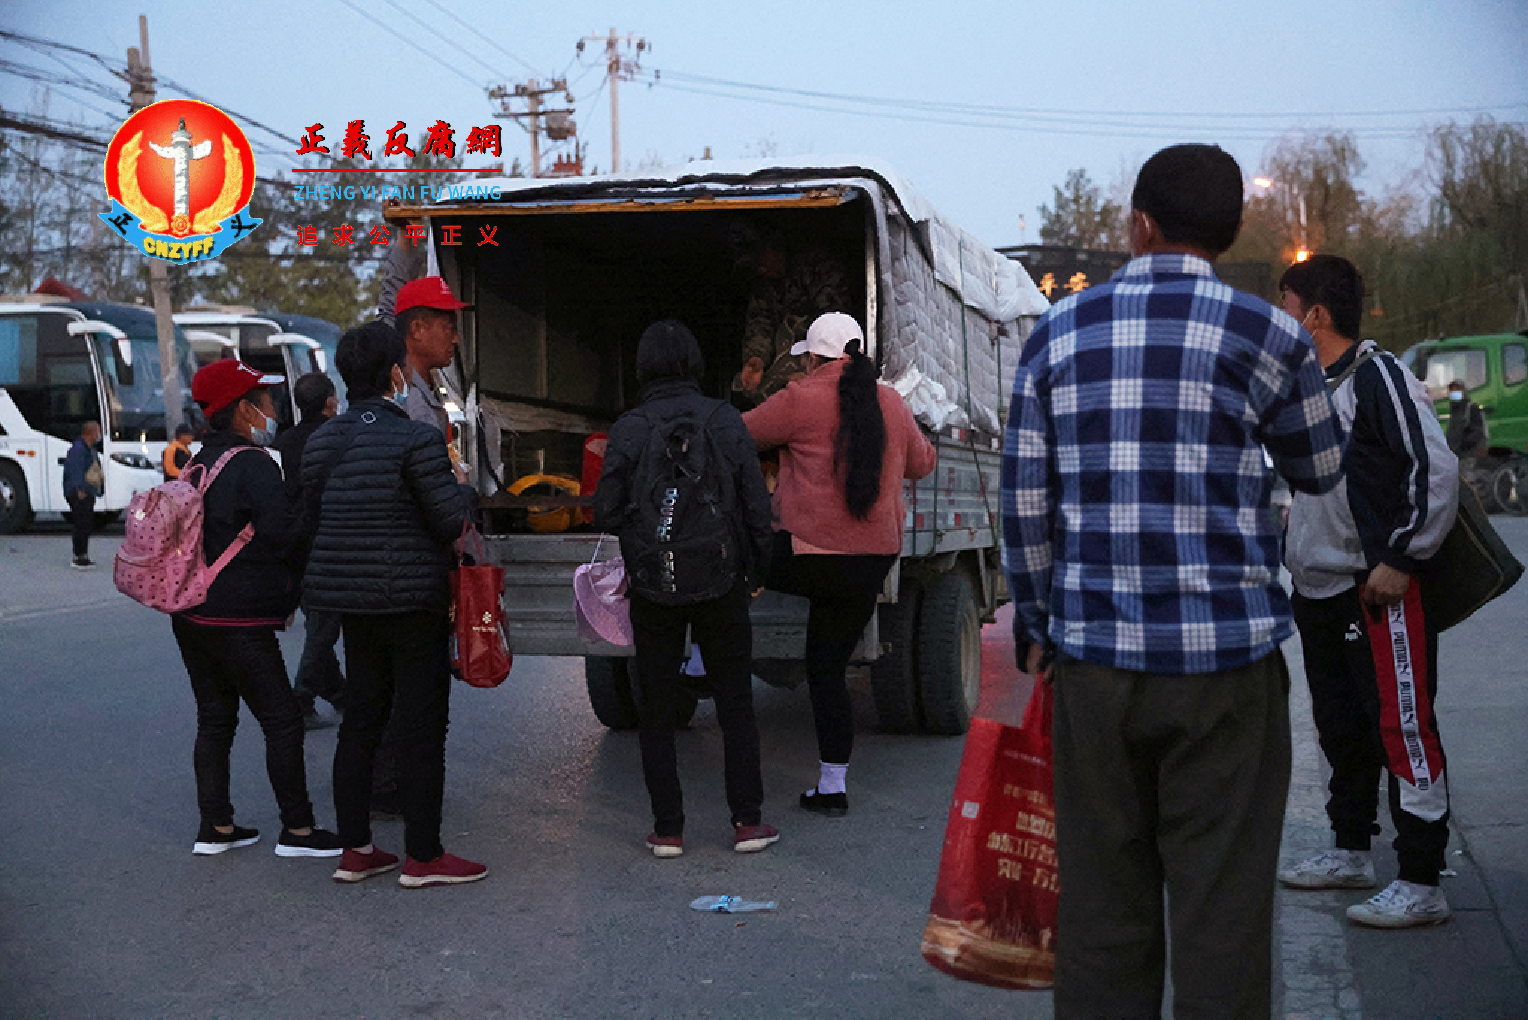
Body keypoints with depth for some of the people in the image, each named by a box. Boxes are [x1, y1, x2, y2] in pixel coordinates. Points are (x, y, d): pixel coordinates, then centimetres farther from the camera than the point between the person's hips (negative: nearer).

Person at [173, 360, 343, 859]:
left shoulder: (197, 463, 13)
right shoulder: (252, 463, -15)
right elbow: (282, 533, -21)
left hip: (190, 614, 9)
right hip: (237, 620, -9)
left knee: (214, 718, 15)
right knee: (282, 720, -2)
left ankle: (215, 827, 20)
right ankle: (297, 830, 1)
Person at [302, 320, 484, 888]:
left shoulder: (322, 441, 7)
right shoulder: (415, 440, -16)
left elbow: (313, 514, 11)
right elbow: (454, 520, -14)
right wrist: (463, 487, 6)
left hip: (350, 599, 7)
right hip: (412, 601, -7)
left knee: (360, 720, 14)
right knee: (421, 727, 0)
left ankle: (354, 850, 20)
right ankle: (422, 857, 6)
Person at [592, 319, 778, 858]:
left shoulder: (628, 429, -6)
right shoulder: (725, 421, -3)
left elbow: (606, 514, -5)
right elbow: (757, 505, -2)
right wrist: (755, 571, 10)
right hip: (721, 580, 1)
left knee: (657, 709, 9)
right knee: (735, 702, 11)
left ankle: (667, 829, 11)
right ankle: (747, 821, 12)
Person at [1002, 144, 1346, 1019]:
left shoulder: (1058, 334, 5)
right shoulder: (1267, 336, -3)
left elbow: (1025, 502, 5)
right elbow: (1321, 471, 13)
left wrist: (1040, 624, 16)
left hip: (1094, 656, 3)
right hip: (1226, 657, -2)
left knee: (1103, 903, 11)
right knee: (1222, 910, 4)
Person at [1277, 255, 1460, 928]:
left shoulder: (1379, 378, -13)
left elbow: (1437, 470, -18)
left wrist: (1400, 559, -18)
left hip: (1380, 593, -10)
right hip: (1318, 590, 10)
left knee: (1404, 731, -6)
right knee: (1340, 730, 17)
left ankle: (1421, 884, -1)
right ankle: (1351, 852, 31)